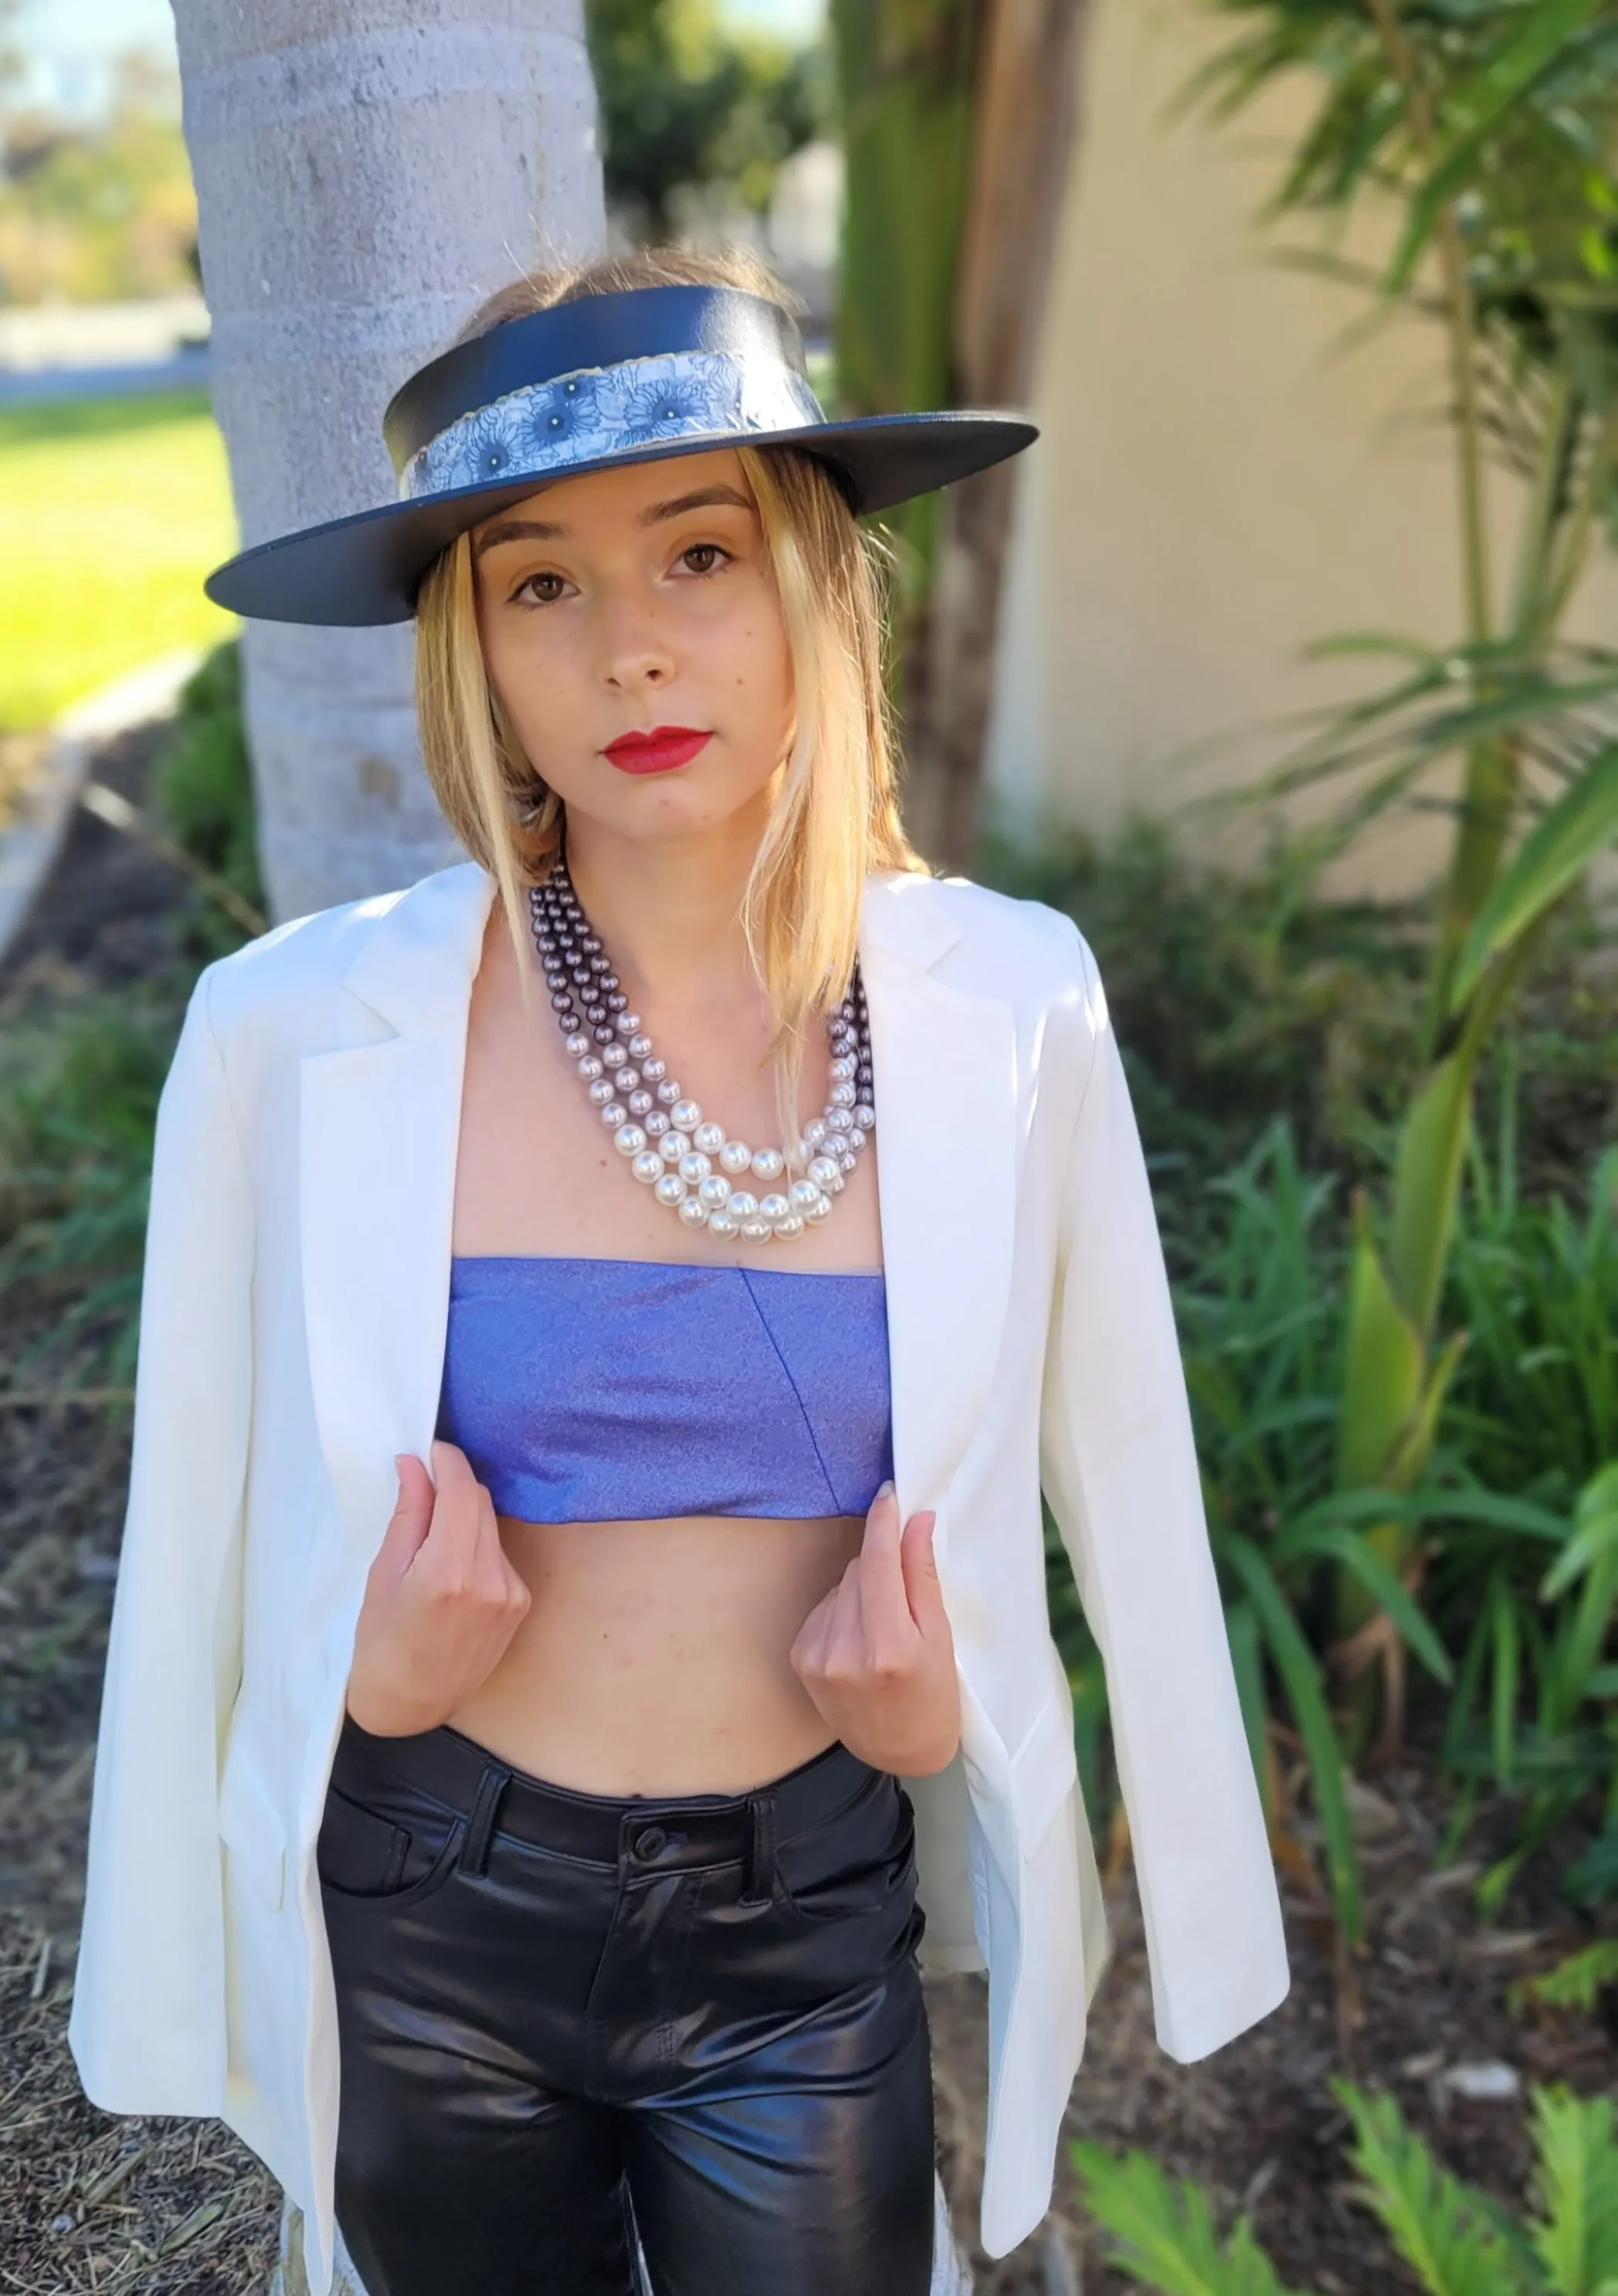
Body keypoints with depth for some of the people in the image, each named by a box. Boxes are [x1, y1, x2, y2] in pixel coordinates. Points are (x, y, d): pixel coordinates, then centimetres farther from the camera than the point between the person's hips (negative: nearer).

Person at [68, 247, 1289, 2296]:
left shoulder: (1004, 1011, -12)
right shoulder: (303, 1032, -15)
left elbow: (1117, 1493, 1)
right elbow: (205, 1552, -1)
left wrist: (935, 1717, -12)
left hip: (812, 1922, 1)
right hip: (427, 1935, 0)